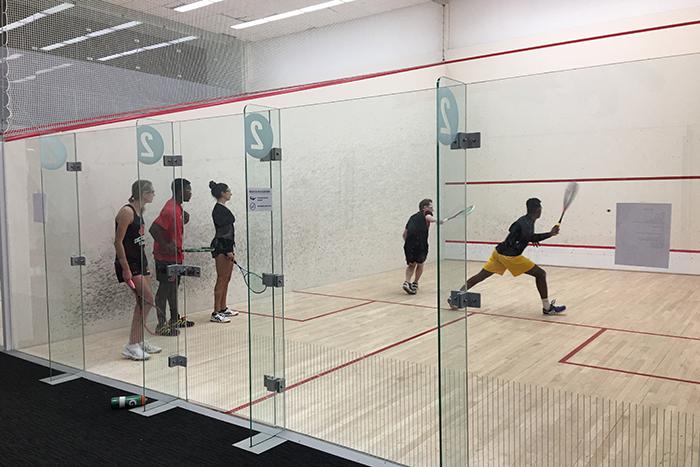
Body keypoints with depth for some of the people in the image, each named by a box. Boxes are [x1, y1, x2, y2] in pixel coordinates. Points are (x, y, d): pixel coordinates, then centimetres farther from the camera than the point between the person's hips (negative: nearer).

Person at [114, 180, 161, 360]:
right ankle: (132, 346, -8)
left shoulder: (139, 211, 12)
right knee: (147, 299, -13)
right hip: (129, 264, -9)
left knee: (143, 302, 11)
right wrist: (126, 269, -21)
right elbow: (118, 242, -18)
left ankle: (139, 342, 21)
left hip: (140, 262, 9)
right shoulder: (127, 212, -15)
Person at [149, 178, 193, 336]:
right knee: (165, 288, -4)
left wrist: (184, 220, 5)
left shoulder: (177, 207, 10)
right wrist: (166, 246, -25)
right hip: (166, 258, -10)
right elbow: (153, 229, -27)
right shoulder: (170, 210, -21)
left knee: (174, 286, 18)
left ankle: (175, 319, 30)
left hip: (175, 256, 10)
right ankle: (161, 325, 3)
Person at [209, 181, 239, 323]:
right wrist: (228, 251, -22)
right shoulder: (218, 209, -13)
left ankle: (223, 308, 22)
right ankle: (216, 313, -5)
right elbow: (221, 230, -19)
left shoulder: (224, 209, 16)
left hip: (227, 246, 10)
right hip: (221, 247, -10)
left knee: (226, 279, 14)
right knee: (221, 279, -8)